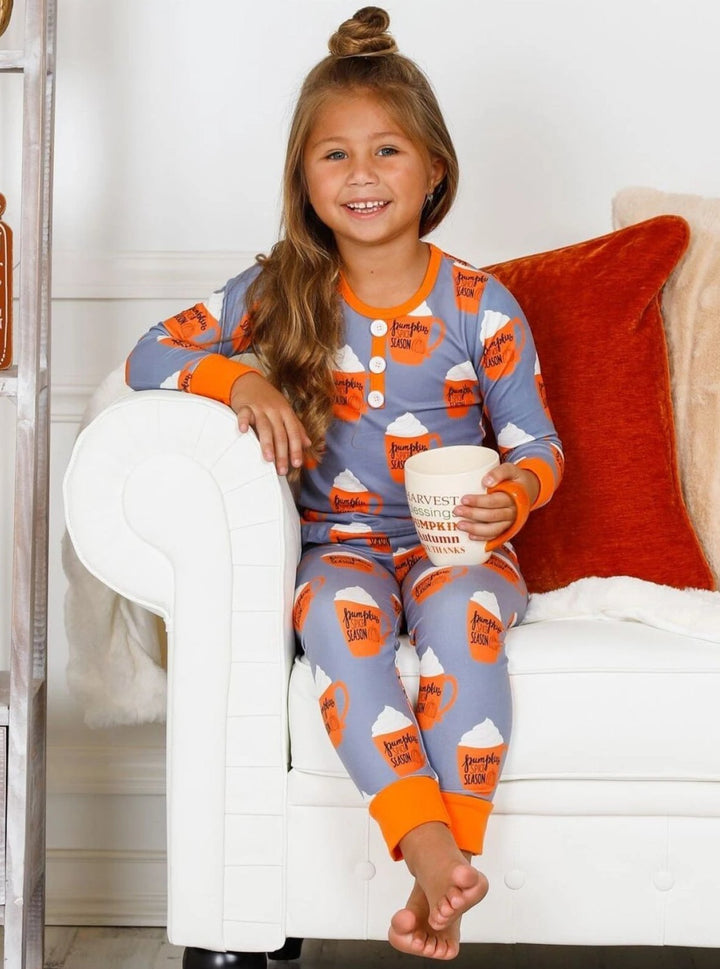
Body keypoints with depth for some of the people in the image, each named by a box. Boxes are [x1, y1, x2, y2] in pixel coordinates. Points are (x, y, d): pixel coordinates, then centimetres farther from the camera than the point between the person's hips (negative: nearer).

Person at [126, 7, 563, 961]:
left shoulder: (480, 304, 0)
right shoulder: (280, 291, 3)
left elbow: (537, 443, 4)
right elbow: (147, 357, 2)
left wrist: (510, 496, -21)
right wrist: (238, 378, -19)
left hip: (456, 538, -1)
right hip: (338, 541, 1)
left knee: (462, 609, -36)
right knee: (336, 613, -35)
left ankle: (443, 871, -34)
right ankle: (432, 850, -40)